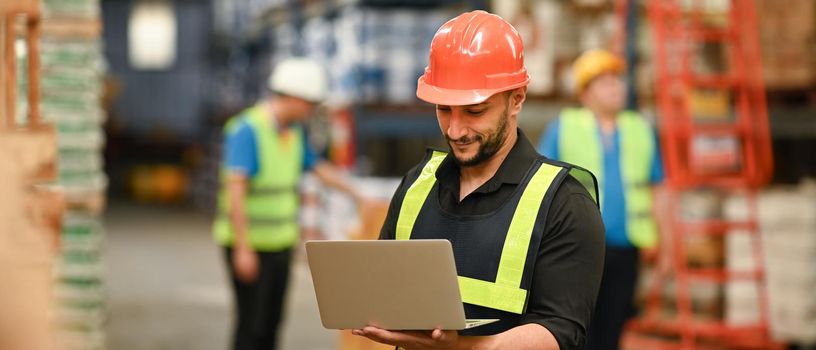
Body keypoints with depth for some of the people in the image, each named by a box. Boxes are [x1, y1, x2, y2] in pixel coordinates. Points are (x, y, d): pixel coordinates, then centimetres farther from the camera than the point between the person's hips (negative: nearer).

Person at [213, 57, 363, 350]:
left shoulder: (294, 133, 9)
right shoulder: (247, 130, -17)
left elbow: (319, 168, 25)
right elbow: (235, 191, -22)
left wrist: (357, 195, 28)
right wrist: (243, 248, -24)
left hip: (281, 243, 8)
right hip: (250, 245, -8)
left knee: (272, 321, 11)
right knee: (252, 325, -5)